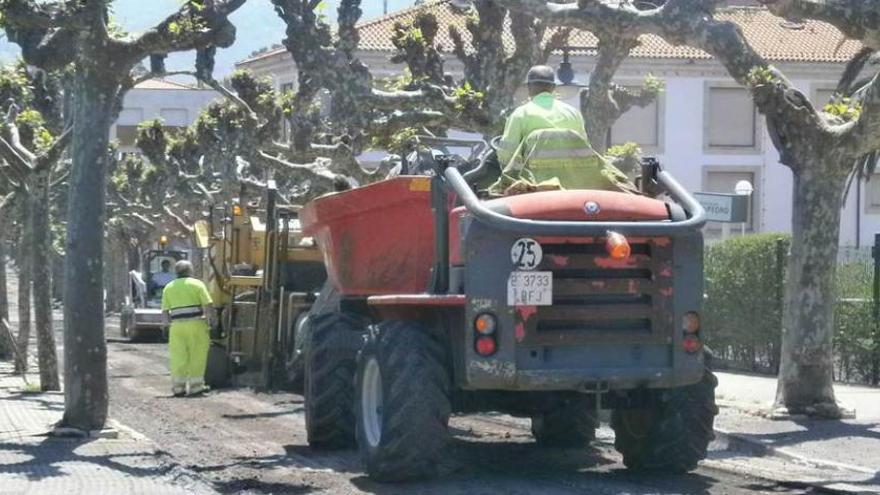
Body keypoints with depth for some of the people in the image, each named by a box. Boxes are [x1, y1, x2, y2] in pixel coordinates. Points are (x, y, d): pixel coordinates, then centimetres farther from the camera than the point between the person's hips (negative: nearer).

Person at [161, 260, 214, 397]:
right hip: (196, 324, -3)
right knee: (196, 356, 4)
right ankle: (195, 386, 4)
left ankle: (178, 387, 6)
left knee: (178, 357, 7)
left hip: (177, 326, 3)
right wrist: (210, 319, 8)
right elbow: (208, 305, -6)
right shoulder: (197, 284, 3)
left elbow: (165, 312, 8)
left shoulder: (168, 287, 12)